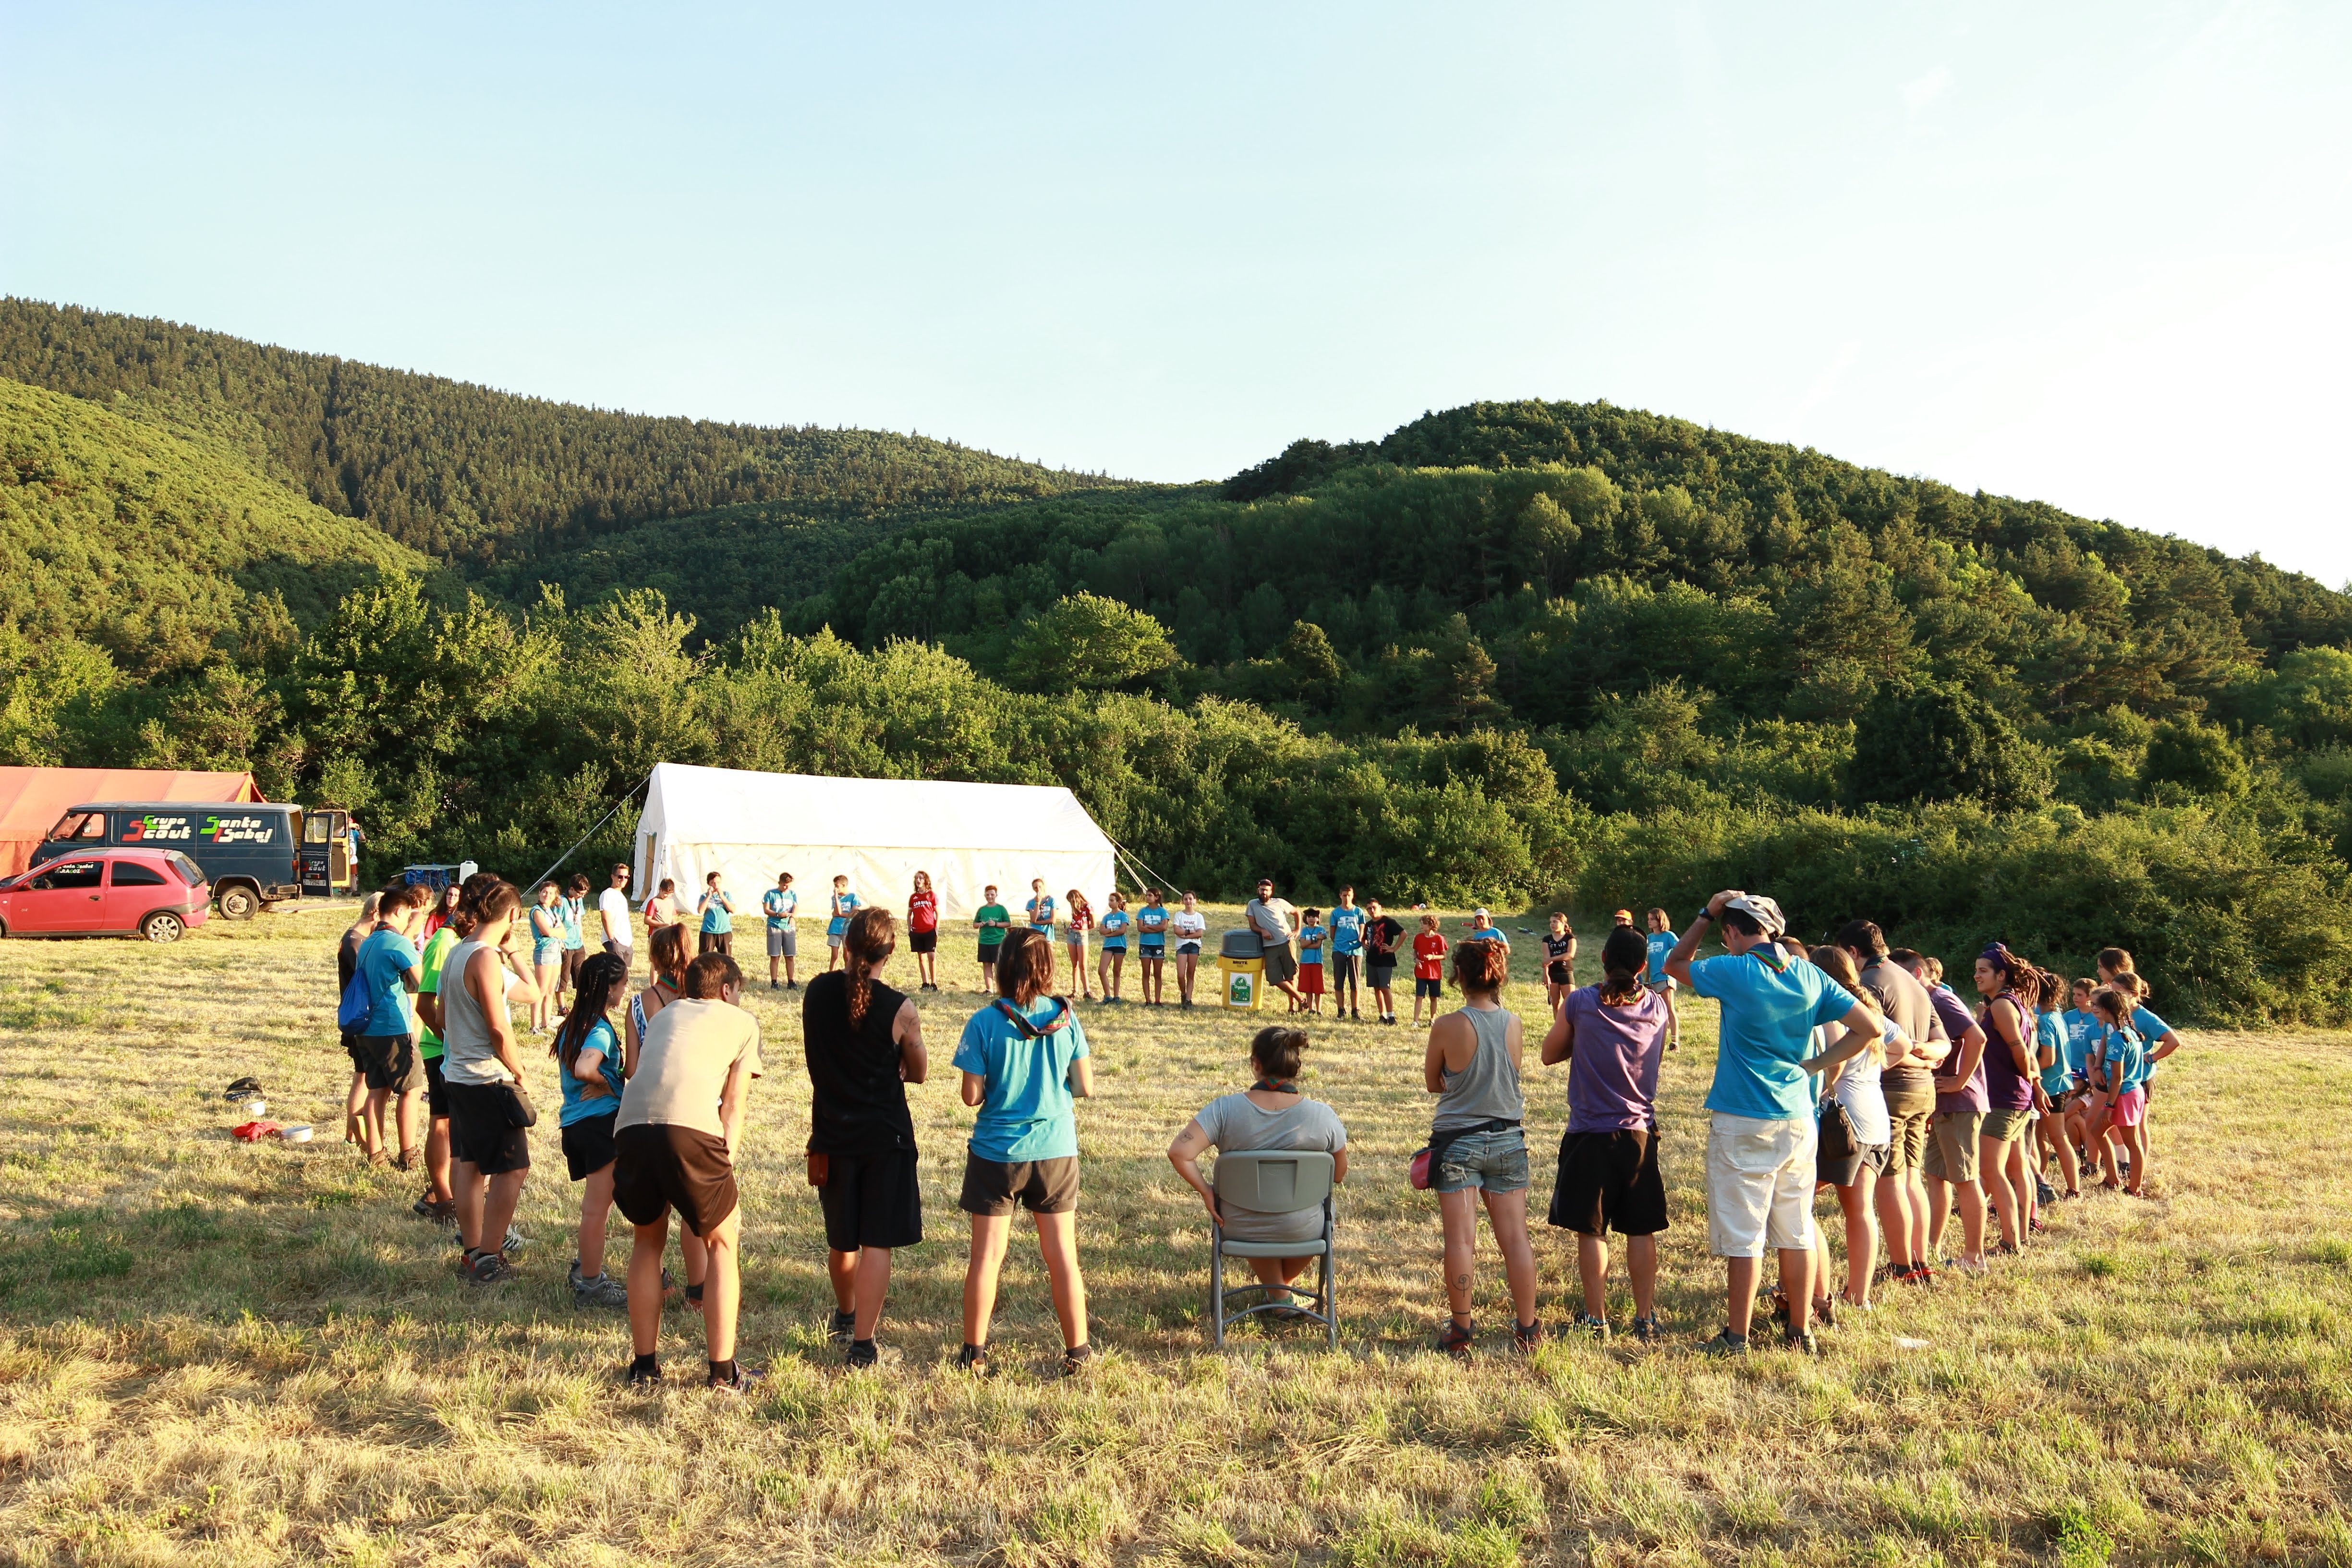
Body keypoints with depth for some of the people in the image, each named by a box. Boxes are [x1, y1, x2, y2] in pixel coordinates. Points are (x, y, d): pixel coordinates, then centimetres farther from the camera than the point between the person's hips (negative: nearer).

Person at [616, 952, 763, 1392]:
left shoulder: (663, 1014, 34)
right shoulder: (742, 1021, 24)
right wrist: (724, 1167, 16)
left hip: (631, 1125, 4)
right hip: (691, 1128, -4)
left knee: (648, 1240, 26)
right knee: (722, 1241, 16)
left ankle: (644, 1367, 27)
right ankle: (722, 1372, 15)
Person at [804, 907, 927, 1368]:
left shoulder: (817, 992, -4)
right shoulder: (900, 1009, -15)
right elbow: (919, 1073, 2)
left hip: (832, 1134, 4)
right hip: (885, 1136, -4)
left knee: (841, 1237, 20)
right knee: (877, 1242, 2)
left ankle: (845, 1314, 42)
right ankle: (862, 1344, 0)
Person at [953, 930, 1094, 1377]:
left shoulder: (986, 1022, -12)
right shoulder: (1065, 1018, -5)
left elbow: (972, 1096, -12)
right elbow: (1085, 1086, -1)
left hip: (996, 1154, -1)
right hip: (1056, 1152, 2)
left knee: (987, 1255, 10)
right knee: (1062, 1255, 11)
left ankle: (974, 1353, 20)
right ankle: (1077, 1352, 19)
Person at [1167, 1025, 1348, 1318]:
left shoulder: (1224, 1110, -20)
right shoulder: (1322, 1116, -17)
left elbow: (1179, 1153, -26)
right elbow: (1339, 1175, -4)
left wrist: (1205, 1190, -10)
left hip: (1237, 1229, 0)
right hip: (1301, 1233, 0)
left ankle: (1278, 1293, 49)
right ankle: (1283, 1282, 59)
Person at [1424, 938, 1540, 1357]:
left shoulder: (1447, 1027, -15)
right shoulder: (1514, 1024, -6)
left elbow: (1432, 1083, -1)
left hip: (1458, 1141, -3)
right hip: (1508, 1139, 3)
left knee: (1461, 1238, 1)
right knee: (1515, 1237, 8)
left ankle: (1460, 1331, 7)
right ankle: (1527, 1329, 16)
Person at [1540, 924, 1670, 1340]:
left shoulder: (1581, 1003, -12)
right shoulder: (1657, 1006, -2)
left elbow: (1550, 1055, 2)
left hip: (1591, 1134, -3)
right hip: (1640, 1133, 3)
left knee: (1591, 1231, 7)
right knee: (1642, 1231, 11)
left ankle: (1596, 1319, 12)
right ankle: (1646, 1318, 16)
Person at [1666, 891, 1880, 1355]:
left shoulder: (1734, 972, -10)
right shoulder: (1810, 976, 4)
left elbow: (1675, 964, 7)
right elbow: (1870, 1026, 4)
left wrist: (1707, 914, 8)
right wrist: (1817, 1064, 7)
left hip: (1743, 1123, -5)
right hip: (1798, 1120, 5)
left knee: (1743, 1237, 1)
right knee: (1797, 1233, 12)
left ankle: (1737, 1338, 8)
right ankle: (1801, 1331, 21)